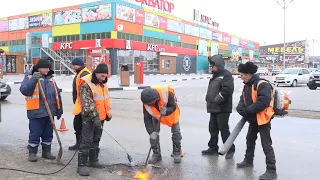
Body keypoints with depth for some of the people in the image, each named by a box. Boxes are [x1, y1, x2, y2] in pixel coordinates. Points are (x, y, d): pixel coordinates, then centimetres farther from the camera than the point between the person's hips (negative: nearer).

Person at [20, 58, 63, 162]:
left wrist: (59, 110, 13)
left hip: (49, 112, 5)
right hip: (36, 112, -5)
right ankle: (32, 153, 17)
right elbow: (24, 90, -18)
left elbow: (57, 95, 16)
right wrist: (33, 80, -29)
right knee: (35, 134, 2)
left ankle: (46, 151, 26)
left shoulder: (51, 79, 13)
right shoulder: (30, 77, -1)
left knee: (48, 134, 13)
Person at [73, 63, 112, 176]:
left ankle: (93, 160, 28)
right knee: (86, 141, -7)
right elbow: (87, 103, -25)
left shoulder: (102, 83, 9)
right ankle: (82, 165, -2)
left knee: (96, 140, 16)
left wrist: (108, 113, 18)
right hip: (89, 117, -8)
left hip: (100, 117, 8)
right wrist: (94, 116, -30)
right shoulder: (86, 85, -18)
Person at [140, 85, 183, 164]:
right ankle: (156, 154, 8)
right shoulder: (146, 102, -32)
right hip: (156, 113, 2)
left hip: (171, 111, -2)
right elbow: (147, 119, -24)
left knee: (176, 132, 1)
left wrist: (166, 111, -48)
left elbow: (173, 107, -27)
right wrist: (151, 132, -33)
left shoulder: (167, 93, -43)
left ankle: (177, 152, 19)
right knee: (154, 133, -7)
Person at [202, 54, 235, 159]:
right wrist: (208, 98, 10)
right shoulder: (215, 76, 19)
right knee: (213, 129, 13)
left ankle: (230, 149, 9)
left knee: (224, 129, -4)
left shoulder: (226, 75, -10)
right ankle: (213, 148, 24)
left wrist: (217, 99, -21)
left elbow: (228, 89, -25)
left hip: (222, 109, -9)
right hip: (213, 108, 9)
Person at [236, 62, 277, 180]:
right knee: (250, 139, 22)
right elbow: (243, 99, 9)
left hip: (263, 119, -10)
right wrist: (241, 108, -13)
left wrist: (248, 110, -24)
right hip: (253, 119, 10)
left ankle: (271, 170, -2)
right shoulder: (247, 85, 10)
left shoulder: (262, 85, -21)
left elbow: (263, 102, -30)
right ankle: (248, 160, 41)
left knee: (266, 144, -8)